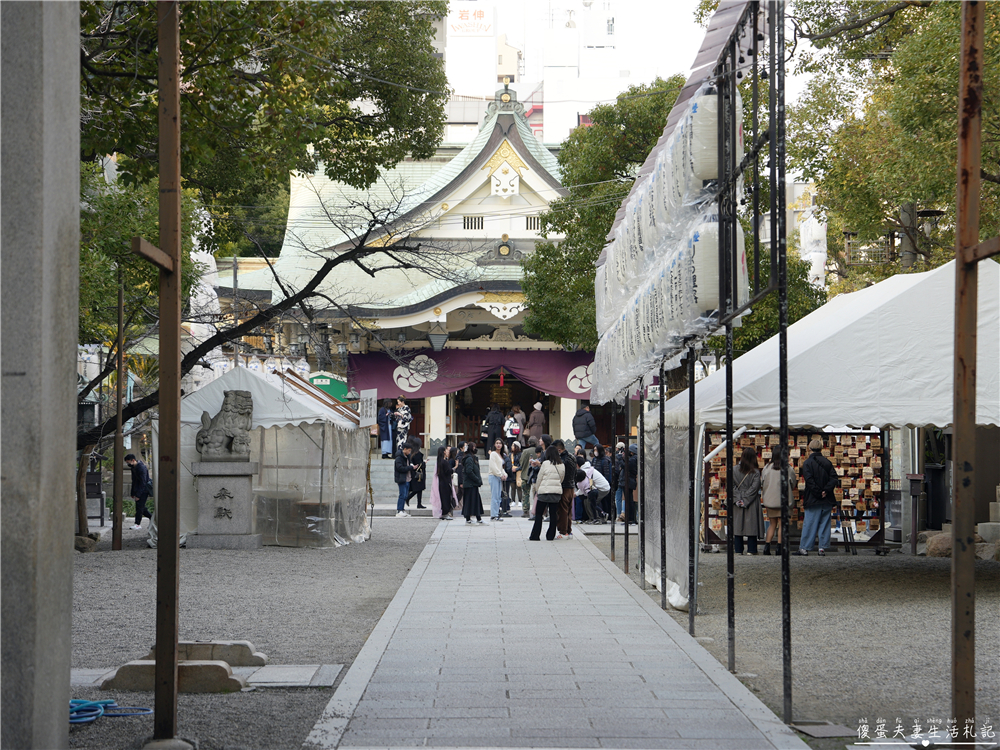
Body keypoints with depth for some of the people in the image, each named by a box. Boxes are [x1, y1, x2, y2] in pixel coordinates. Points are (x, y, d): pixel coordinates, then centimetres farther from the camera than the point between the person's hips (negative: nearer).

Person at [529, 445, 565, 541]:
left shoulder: (546, 464, -8)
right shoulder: (562, 465, 3)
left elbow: (539, 478, -2)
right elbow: (562, 479, 12)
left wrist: (538, 489, 11)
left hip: (544, 491, -4)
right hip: (557, 492, 4)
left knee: (539, 514, 4)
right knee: (553, 514, 8)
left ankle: (535, 536, 3)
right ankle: (551, 536, 9)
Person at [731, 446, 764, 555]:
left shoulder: (734, 470, -2)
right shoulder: (756, 472, -8)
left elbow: (731, 486, -5)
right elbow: (754, 487, -12)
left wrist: (737, 499, -6)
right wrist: (746, 500, -9)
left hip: (737, 503, 2)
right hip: (752, 503, -2)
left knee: (737, 526, 6)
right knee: (751, 526, 4)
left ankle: (738, 550, 7)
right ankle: (751, 550, 4)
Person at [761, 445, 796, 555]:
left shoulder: (767, 468, -1)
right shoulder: (788, 469, -9)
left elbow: (762, 483, 8)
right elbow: (793, 484, 5)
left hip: (769, 500, 3)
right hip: (783, 499, -3)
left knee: (772, 524, 13)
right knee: (781, 525, 4)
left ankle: (767, 545, 2)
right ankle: (780, 547, 0)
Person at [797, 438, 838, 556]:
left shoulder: (807, 463, -6)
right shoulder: (827, 462, 7)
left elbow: (810, 481, -15)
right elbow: (834, 478, -1)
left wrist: (819, 493, -11)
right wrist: (826, 491, -9)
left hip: (813, 500, -4)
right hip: (827, 500, 4)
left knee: (809, 524, 0)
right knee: (824, 523, 8)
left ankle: (804, 548, 3)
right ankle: (822, 548, 7)